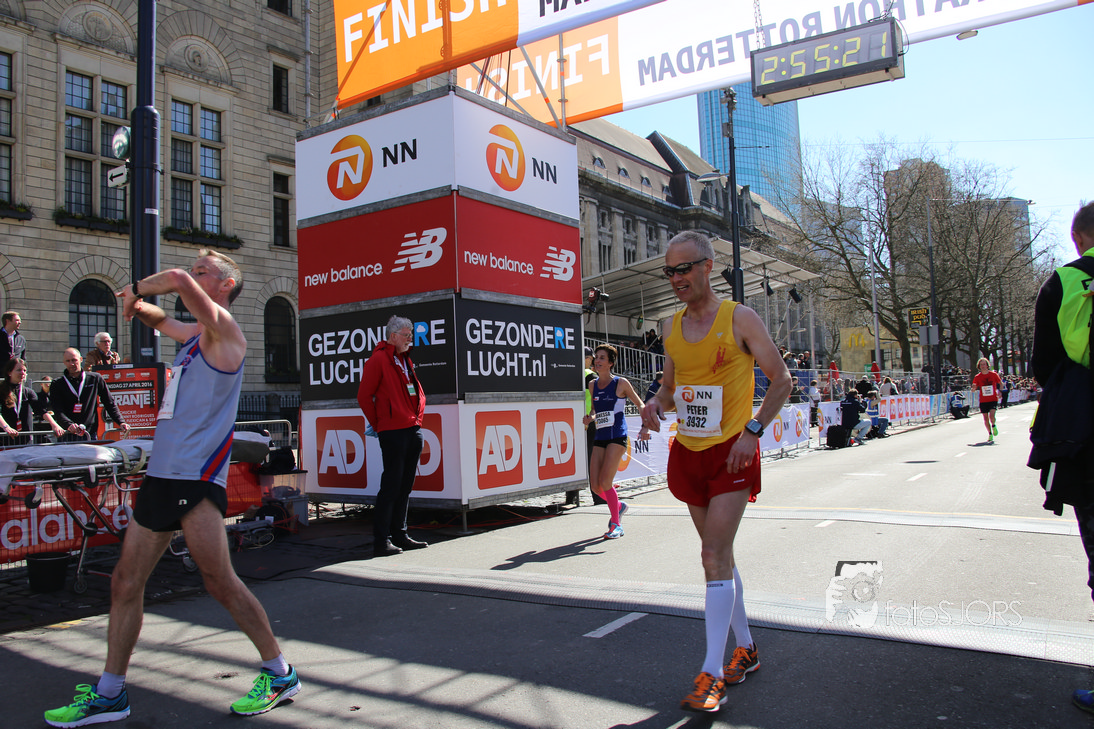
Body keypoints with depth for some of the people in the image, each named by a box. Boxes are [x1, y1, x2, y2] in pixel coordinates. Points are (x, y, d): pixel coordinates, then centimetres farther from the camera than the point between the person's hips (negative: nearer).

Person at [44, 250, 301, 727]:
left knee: (220, 582, -6)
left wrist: (136, 289, -4)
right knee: (125, 582, 11)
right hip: (161, 474, 9)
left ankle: (279, 674, 9)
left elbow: (177, 279, -23)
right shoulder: (193, 335, 18)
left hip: (195, 478, -9)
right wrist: (137, 301, 18)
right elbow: (157, 319, 39)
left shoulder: (225, 331, -8)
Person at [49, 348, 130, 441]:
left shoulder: (95, 379, 9)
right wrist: (69, 424, -24)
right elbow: (57, 410, -5)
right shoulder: (57, 384, 8)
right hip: (67, 436, 0)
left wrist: (121, 422, 3)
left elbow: (110, 403, 13)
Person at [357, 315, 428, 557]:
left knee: (405, 486, 11)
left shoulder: (406, 360, 19)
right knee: (391, 486, -7)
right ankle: (382, 541, -3)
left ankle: (400, 535, 19)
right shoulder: (379, 359, -7)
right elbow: (364, 396, -9)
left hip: (413, 431, 8)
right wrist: (378, 424, -4)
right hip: (392, 432, -8)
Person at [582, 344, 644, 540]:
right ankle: (618, 507, 31)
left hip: (617, 437, -6)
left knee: (605, 482, -14)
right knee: (596, 486, 0)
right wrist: (590, 418, 2)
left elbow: (640, 404, 4)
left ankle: (617, 524, 4)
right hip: (600, 437, 6)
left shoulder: (621, 383, -4)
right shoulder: (592, 385, 10)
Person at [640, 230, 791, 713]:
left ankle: (712, 675, -6)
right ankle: (745, 649, 30)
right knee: (719, 555, 14)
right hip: (688, 452, 6)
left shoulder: (739, 318, -8)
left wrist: (753, 430, -17)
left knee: (714, 558, -12)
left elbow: (780, 379, -5)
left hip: (731, 452, -6)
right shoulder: (672, 328, 8)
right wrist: (656, 405, -5)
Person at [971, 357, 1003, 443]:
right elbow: (974, 389, 0)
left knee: (991, 415, -19)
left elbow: (1001, 383, 15)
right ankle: (990, 434, 21)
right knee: (986, 418, 3)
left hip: (993, 399, -1)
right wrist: (974, 387, -23)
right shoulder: (977, 377, 1)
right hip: (983, 400, 2)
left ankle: (993, 426, 14)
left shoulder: (994, 374, 0)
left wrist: (999, 391, -1)